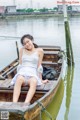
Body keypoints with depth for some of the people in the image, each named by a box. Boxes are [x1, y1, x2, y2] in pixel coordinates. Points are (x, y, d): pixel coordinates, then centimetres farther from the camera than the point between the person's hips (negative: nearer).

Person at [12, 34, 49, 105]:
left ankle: (26, 104, -59)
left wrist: (41, 80, 7)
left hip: (33, 73, -1)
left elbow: (39, 66, 10)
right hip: (22, 73, 1)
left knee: (34, 82, -39)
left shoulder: (39, 51, 13)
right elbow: (20, 64, 16)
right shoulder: (22, 50, 19)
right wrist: (18, 75, 3)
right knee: (19, 79, -38)